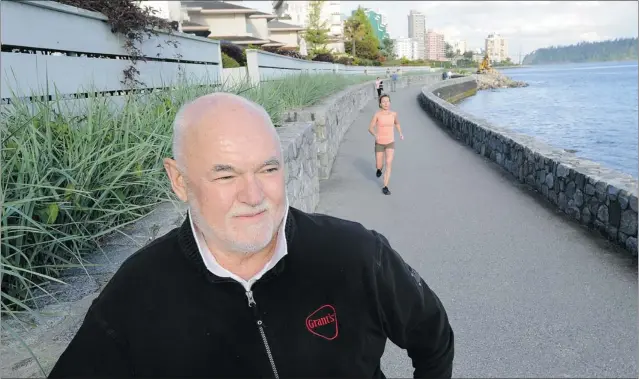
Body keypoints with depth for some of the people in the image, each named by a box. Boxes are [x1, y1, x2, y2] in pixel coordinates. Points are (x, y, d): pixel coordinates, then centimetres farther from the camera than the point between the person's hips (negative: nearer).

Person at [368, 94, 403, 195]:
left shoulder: (393, 113, -5)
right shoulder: (377, 114, -13)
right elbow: (370, 128, -10)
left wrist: (400, 133, 1)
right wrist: (375, 135, -32)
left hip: (390, 143, 1)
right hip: (379, 143, -1)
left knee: (389, 163, -18)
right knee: (379, 166, 6)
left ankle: (385, 187, -9)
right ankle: (379, 168, 46)